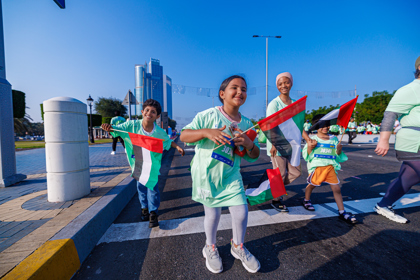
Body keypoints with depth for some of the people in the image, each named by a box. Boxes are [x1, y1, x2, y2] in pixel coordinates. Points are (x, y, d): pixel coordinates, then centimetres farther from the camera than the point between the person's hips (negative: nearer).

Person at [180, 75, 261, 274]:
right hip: (206, 174, -3)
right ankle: (210, 248, 44)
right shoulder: (209, 115, -11)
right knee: (213, 213, 10)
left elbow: (254, 156, 6)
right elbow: (184, 136, -13)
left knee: (241, 212, 6)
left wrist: (249, 145, -17)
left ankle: (238, 247, 42)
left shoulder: (247, 124, 1)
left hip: (230, 175, 4)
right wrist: (206, 132, -30)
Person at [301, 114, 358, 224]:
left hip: (330, 166, 3)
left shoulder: (334, 139, 9)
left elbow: (338, 157, 12)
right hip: (316, 166, -3)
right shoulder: (312, 139, -2)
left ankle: (342, 212, 17)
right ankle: (306, 201, 38)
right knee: (312, 185, 14)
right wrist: (310, 147, -20)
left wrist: (339, 150, -8)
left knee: (337, 189, 3)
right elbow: (306, 156, -2)